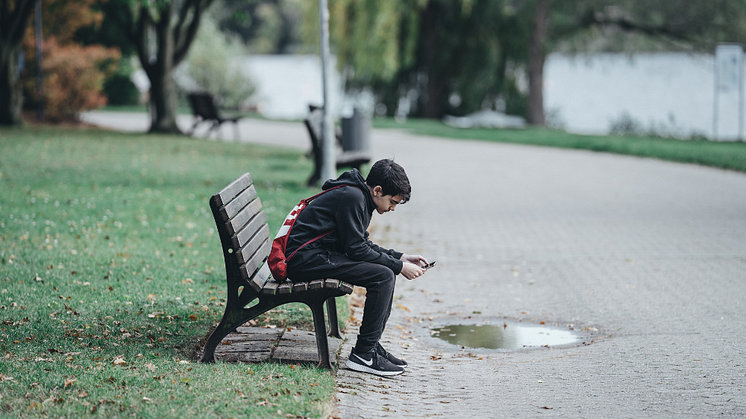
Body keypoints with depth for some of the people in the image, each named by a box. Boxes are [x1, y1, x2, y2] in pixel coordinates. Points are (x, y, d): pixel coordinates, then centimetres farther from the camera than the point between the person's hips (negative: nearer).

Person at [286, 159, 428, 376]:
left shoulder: (359, 196, 15)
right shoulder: (352, 197, -17)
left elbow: (364, 244, 22)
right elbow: (356, 249, -18)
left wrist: (401, 258, 12)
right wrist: (399, 266, -12)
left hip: (320, 254, 11)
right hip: (307, 259, -11)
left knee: (387, 269, 12)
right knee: (383, 276, -19)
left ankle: (371, 344, 11)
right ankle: (363, 355, -15)